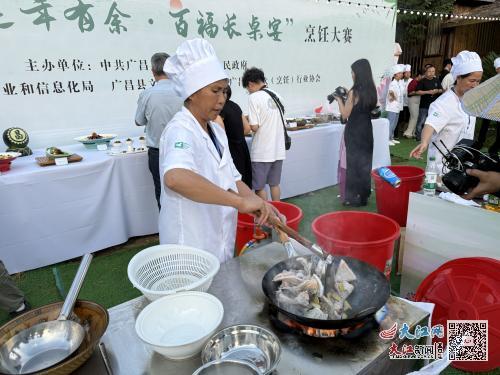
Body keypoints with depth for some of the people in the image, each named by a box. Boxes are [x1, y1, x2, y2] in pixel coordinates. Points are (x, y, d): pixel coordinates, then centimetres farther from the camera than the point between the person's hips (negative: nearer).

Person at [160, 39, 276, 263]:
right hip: (192, 251, -8)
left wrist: (259, 205, -4)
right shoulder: (180, 131, -21)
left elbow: (232, 179, 11)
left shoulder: (216, 130, 7)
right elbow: (175, 177, -42)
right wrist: (240, 201, -40)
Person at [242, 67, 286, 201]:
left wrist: (247, 121, 4)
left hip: (262, 152, -7)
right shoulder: (276, 96, 8)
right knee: (275, 184, 18)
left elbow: (254, 127, -17)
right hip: (278, 150, 7)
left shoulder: (254, 97, -12)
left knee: (259, 187, 8)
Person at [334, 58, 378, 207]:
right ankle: (363, 195, 26)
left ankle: (352, 197, 11)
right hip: (366, 130, 7)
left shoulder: (354, 92, -17)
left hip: (354, 132, -7)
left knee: (351, 163, 4)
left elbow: (345, 114, -13)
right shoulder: (371, 90, 4)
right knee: (364, 162, 15)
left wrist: (339, 99, -1)